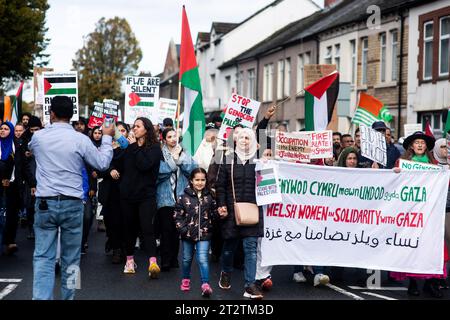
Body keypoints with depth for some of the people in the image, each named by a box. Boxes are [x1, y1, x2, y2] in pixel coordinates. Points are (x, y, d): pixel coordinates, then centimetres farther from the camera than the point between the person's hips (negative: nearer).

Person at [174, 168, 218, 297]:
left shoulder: (209, 197, -1)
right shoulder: (184, 197, -5)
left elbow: (214, 214, 8)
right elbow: (177, 215, -2)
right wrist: (182, 229, -11)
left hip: (204, 234, -1)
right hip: (188, 234, 1)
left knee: (203, 259, -11)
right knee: (187, 259, 17)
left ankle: (205, 284, -11)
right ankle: (185, 280, 37)